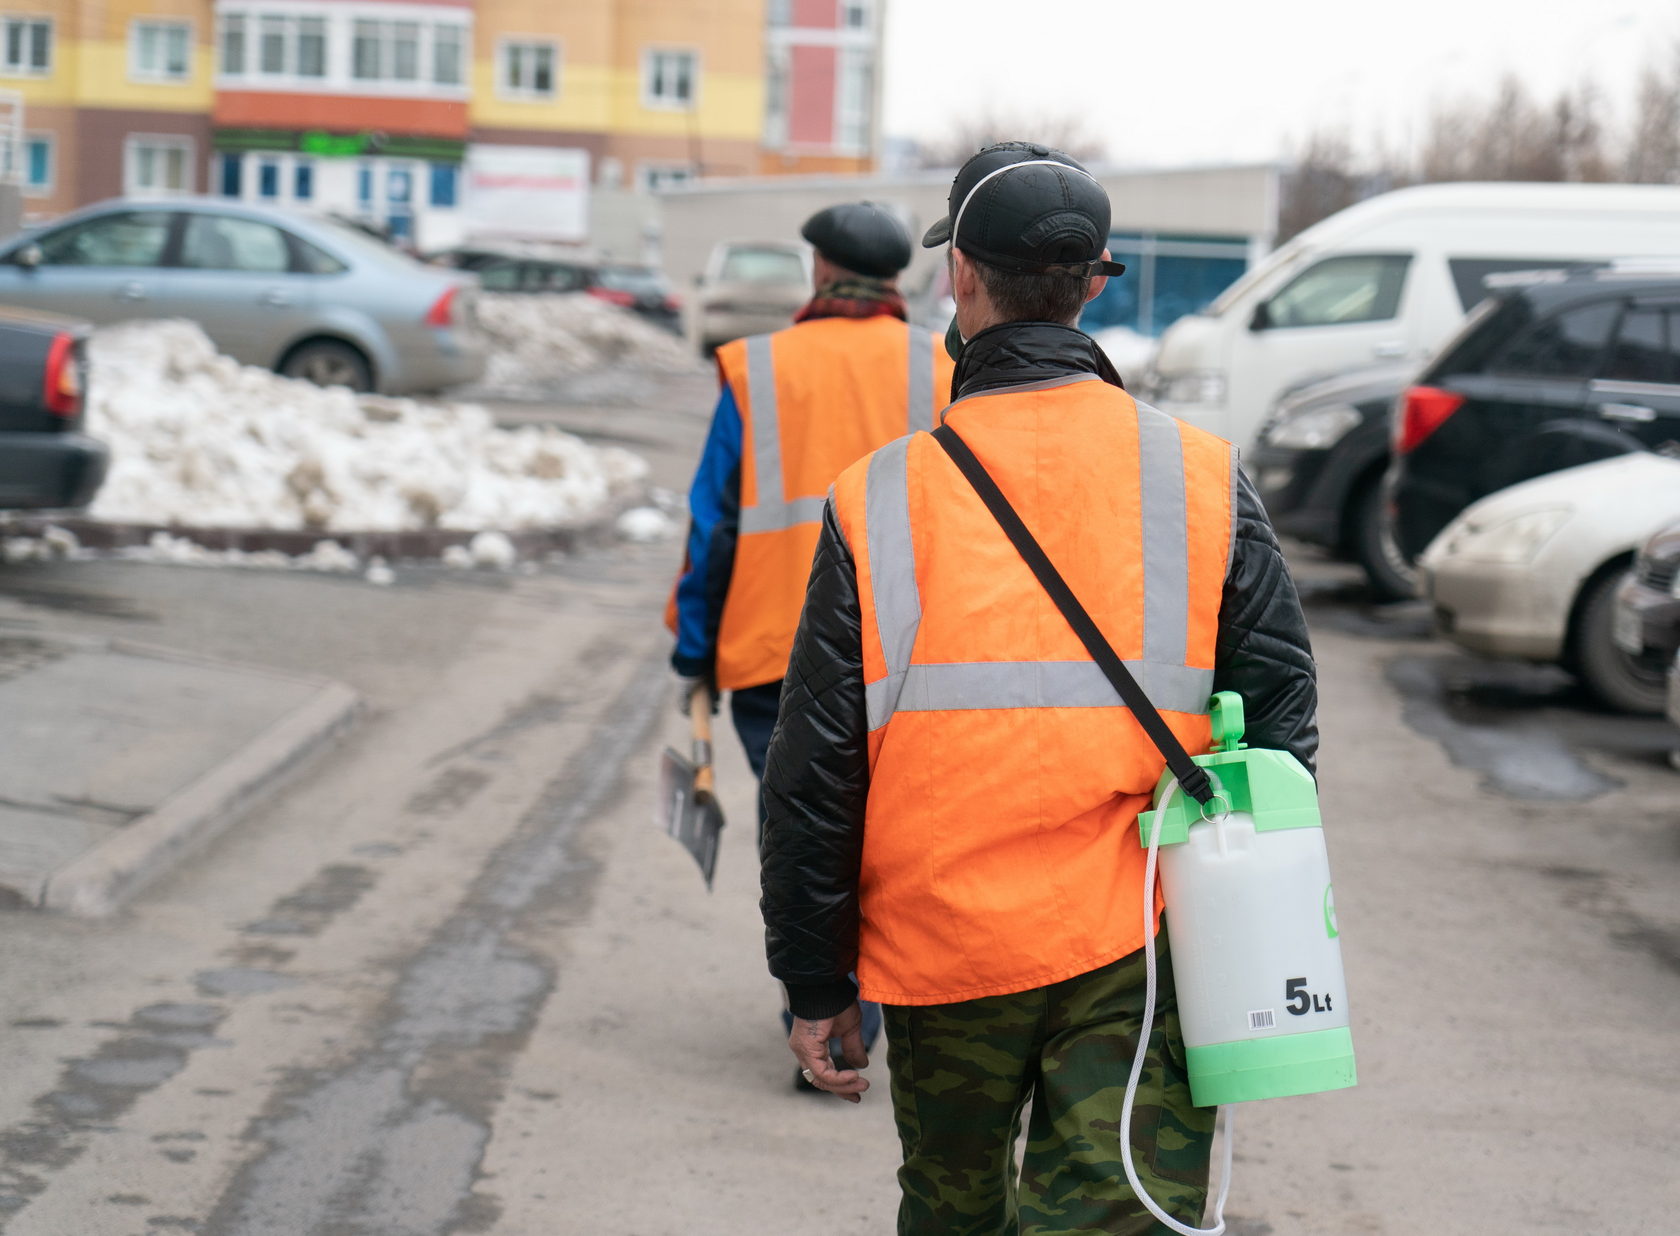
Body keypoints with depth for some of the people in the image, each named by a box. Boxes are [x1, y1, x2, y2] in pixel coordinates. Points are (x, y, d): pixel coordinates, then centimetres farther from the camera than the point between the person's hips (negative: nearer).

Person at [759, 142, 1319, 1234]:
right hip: (1144, 949, 0)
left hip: (947, 949, 1)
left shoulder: (880, 499, -6)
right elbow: (1280, 712, 0)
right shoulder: (1203, 481, -3)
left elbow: (815, 772, -3)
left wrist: (817, 984, 7)